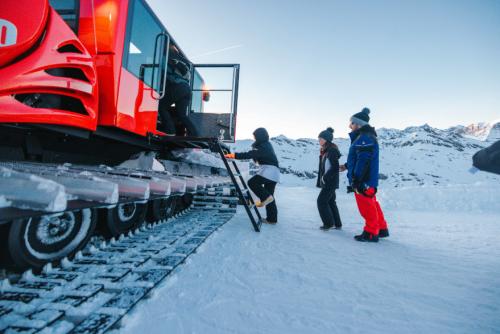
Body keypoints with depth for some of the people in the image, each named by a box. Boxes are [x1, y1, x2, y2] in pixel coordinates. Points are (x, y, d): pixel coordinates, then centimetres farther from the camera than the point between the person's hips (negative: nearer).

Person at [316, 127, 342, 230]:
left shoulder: (332, 150, -16)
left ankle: (329, 223, 7)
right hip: (327, 182, 9)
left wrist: (325, 178, -17)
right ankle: (337, 224, 24)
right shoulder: (325, 151, 12)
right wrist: (320, 180, 12)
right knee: (330, 202, 14)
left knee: (321, 201, -4)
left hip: (330, 182, -9)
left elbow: (335, 167, -21)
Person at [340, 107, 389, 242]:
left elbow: (363, 161, -24)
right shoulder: (364, 137, 16)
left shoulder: (364, 138, -17)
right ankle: (382, 229, 30)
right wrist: (347, 166, 28)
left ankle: (371, 233, 11)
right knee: (372, 204, 18)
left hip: (363, 181, -10)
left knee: (366, 207, 0)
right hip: (369, 181, 10)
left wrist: (355, 181, -23)